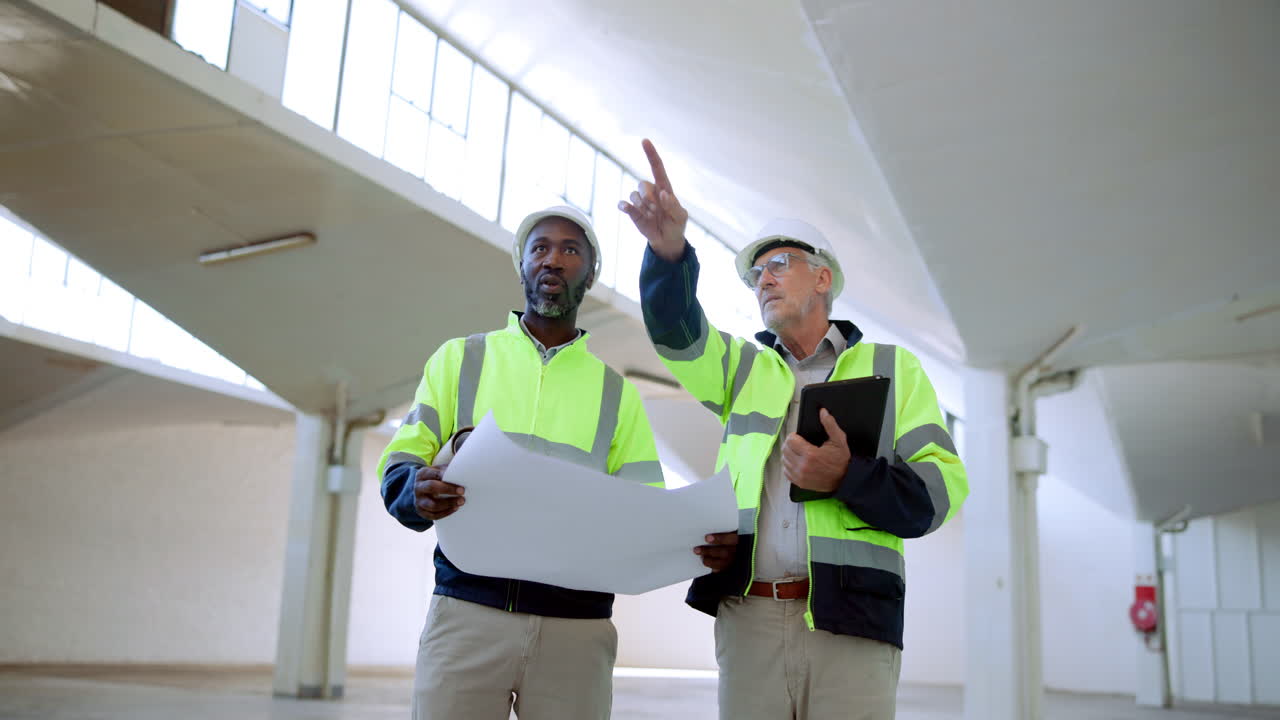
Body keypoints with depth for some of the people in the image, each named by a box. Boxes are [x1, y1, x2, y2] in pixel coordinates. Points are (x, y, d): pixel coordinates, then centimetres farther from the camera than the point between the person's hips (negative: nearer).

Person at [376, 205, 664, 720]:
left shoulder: (616, 391, 15)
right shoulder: (459, 359, 13)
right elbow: (397, 468, 7)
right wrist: (419, 491, -18)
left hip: (576, 624, 1)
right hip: (466, 609, -1)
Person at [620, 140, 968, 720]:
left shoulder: (893, 369, 11)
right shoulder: (744, 368, 20)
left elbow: (942, 489, 2)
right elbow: (676, 330, 0)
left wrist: (847, 478, -16)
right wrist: (669, 249, -20)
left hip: (851, 624, -2)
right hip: (746, 617, 3)